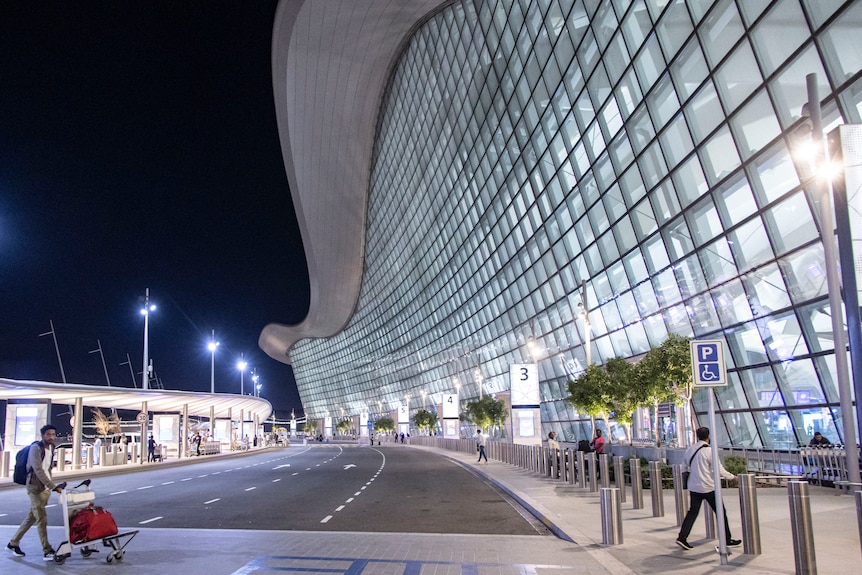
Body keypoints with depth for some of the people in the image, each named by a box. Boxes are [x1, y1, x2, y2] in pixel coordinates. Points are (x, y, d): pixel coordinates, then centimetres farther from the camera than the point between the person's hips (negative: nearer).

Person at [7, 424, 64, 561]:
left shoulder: (51, 448, 9)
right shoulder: (36, 448, -16)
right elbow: (38, 470, -25)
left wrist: (51, 485, 12)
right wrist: (53, 486, -32)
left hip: (46, 488, 8)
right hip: (35, 487, -8)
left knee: (32, 517, 14)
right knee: (41, 519, -8)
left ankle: (13, 543, 27)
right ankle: (47, 551, -6)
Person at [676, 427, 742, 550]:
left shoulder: (689, 450, 5)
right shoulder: (709, 451, -14)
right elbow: (720, 470, -13)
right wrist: (732, 476, 2)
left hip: (693, 487, 6)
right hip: (708, 488, -6)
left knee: (692, 512, 10)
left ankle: (682, 537, 1)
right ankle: (727, 540, 13)